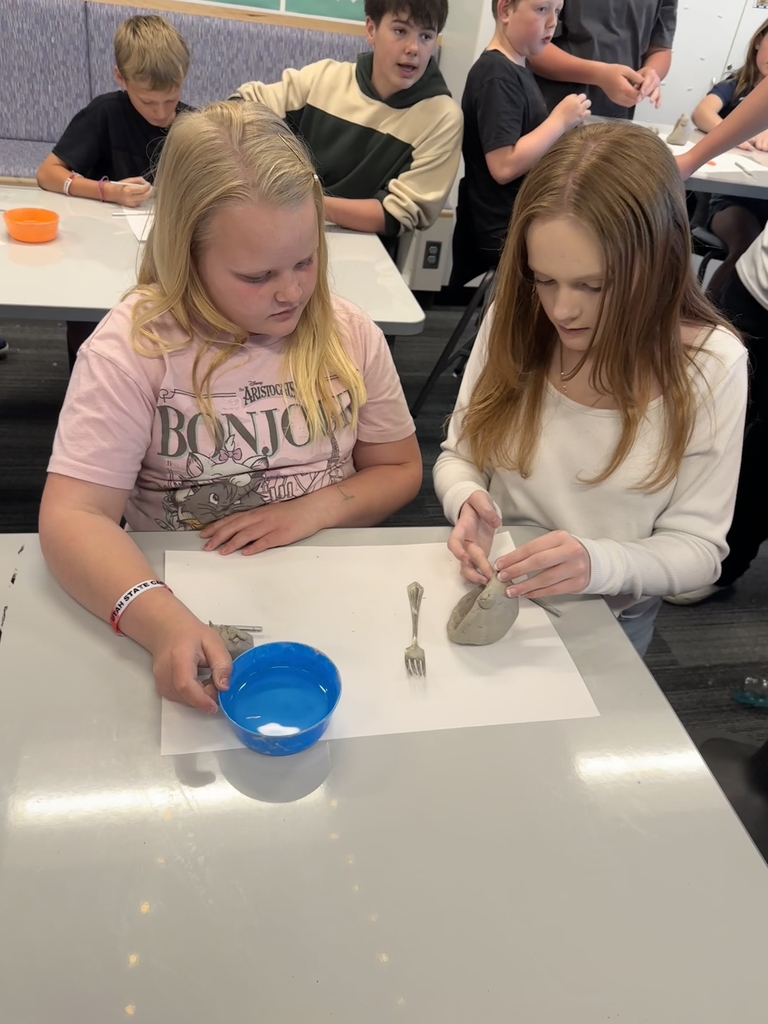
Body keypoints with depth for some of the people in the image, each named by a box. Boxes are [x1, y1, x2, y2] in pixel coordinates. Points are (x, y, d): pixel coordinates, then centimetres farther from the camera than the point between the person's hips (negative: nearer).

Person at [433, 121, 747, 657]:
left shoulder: (711, 366, -14)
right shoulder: (514, 321, -9)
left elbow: (698, 545, -10)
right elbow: (459, 455, 2)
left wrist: (600, 563, -30)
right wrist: (468, 502, -22)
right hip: (492, 594, 1)